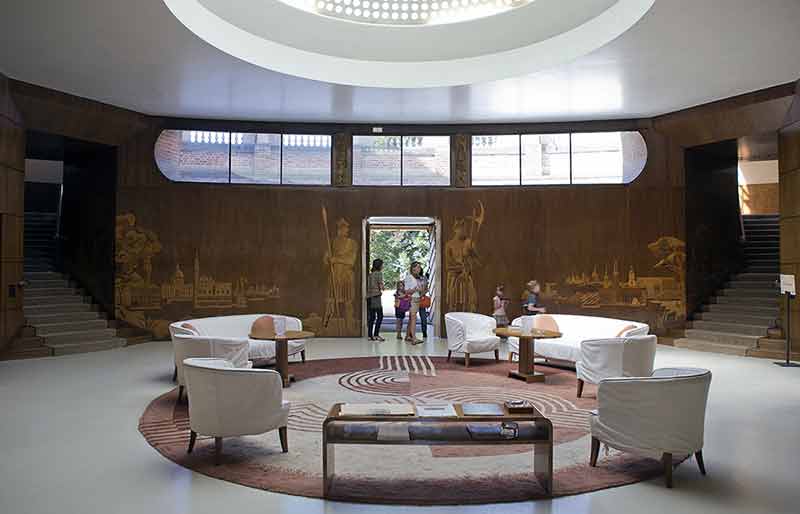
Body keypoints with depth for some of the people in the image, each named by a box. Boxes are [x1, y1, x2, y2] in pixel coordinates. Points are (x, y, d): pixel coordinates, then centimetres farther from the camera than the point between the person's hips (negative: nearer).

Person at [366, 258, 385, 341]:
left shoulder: (370, 274, 17)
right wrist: (381, 290, 12)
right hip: (376, 296, -8)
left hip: (369, 297, 8)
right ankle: (376, 334, -10)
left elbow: (368, 285, 14)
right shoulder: (379, 273, -5)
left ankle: (370, 335, 7)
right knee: (380, 316, -4)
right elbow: (381, 284, -10)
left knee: (371, 317, 8)